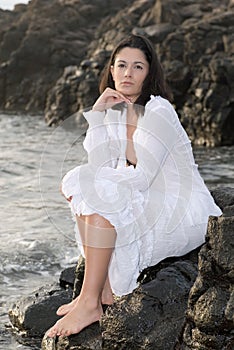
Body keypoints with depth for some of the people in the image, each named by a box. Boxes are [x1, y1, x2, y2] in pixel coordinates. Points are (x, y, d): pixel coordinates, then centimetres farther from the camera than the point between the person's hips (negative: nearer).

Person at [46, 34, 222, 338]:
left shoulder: (158, 111, -17)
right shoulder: (116, 112, 7)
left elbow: (141, 177, -22)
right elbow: (99, 165, -3)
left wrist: (87, 183, -10)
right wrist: (97, 112, -8)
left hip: (184, 216, -8)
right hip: (149, 207, 8)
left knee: (99, 199, -24)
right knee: (77, 185, -1)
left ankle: (90, 304, -22)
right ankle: (102, 289, -7)